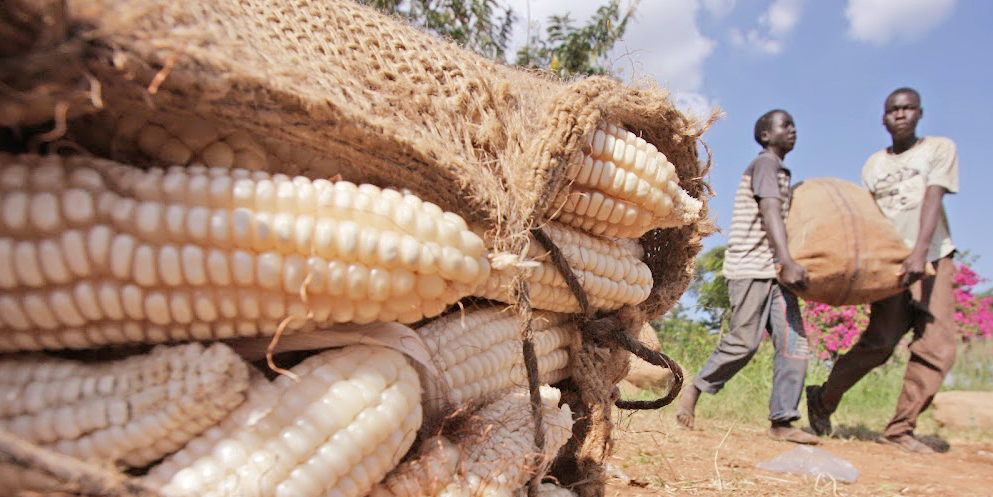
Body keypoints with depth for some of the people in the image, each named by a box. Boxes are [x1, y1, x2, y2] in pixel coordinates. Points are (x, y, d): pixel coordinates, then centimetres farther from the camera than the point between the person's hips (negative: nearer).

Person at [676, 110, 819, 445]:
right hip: (750, 266, -9)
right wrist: (787, 262, -30)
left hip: (774, 270, 9)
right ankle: (694, 391, 7)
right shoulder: (765, 164, -4)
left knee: (794, 341, -1)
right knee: (744, 342, -11)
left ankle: (782, 421, 1)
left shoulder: (781, 172, 25)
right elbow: (770, 215, -19)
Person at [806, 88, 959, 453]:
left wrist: (919, 253, -23)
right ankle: (823, 399, 5)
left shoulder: (940, 149, 4)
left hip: (933, 259, 0)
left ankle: (900, 429, 1)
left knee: (937, 346, -9)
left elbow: (932, 201, -10)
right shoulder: (873, 165, 13)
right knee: (881, 340, -12)